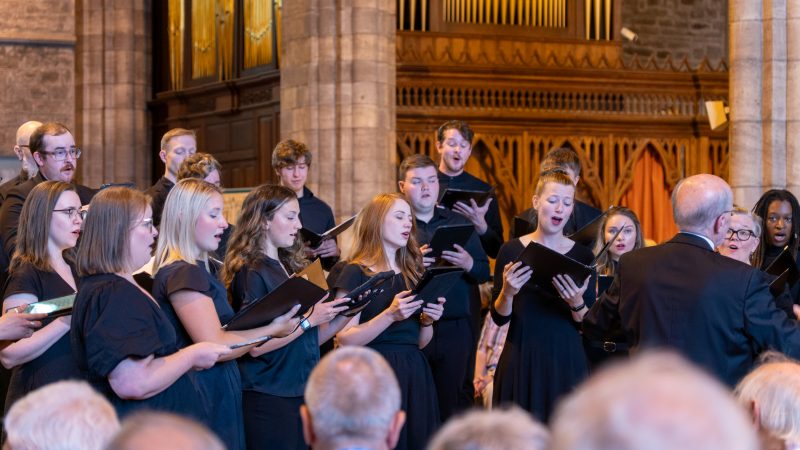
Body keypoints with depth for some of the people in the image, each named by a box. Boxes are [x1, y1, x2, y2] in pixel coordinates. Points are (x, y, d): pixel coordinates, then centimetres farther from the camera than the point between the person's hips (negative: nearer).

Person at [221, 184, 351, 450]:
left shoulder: (292, 268, 13)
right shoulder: (250, 273, -11)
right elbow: (255, 346, -19)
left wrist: (344, 314, 0)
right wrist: (308, 320, -16)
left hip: (302, 392, 7)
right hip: (269, 398, -7)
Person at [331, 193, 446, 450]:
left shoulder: (412, 273, 14)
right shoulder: (356, 273, -4)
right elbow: (345, 339, -13)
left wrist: (427, 320, -1)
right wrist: (390, 315, -22)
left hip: (415, 375, 6)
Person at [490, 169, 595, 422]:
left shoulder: (582, 256, 2)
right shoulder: (512, 251, 0)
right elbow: (499, 318, 1)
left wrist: (576, 303, -18)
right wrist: (507, 293, -17)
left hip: (566, 360, 1)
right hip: (520, 360, -1)